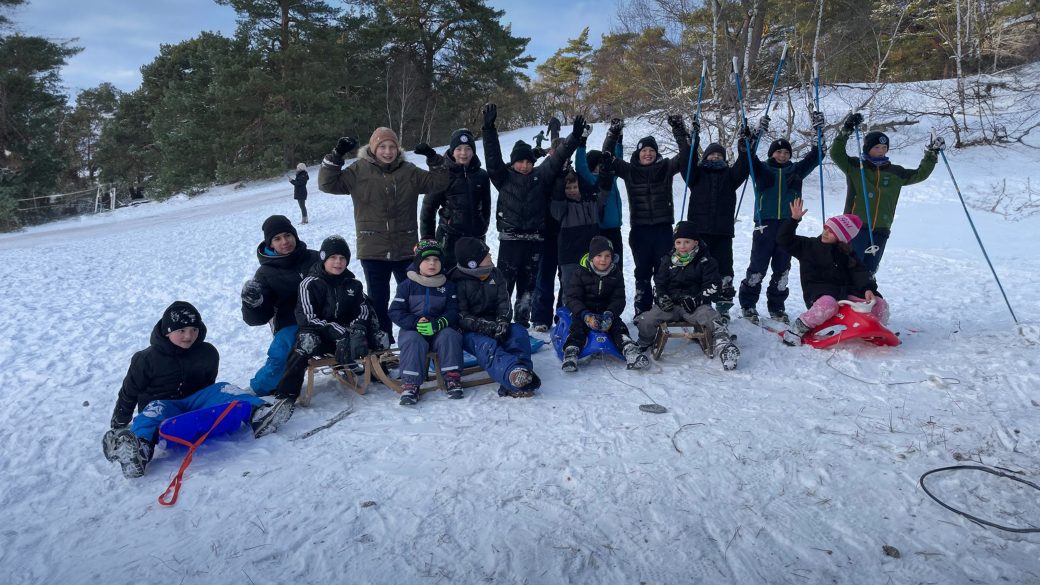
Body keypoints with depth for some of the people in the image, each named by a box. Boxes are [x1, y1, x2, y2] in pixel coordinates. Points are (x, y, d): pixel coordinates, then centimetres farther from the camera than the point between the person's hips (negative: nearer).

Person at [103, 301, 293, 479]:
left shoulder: (208, 353, 3)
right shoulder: (147, 359, -4)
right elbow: (129, 392, 6)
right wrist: (119, 424, 12)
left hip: (195, 401, 2)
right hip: (163, 404, -2)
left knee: (222, 389, -20)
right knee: (155, 409, -34)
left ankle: (258, 414, -47)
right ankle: (140, 447, -66)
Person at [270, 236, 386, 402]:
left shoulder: (353, 284, 8)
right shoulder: (310, 284, -6)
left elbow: (363, 309, 4)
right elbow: (307, 317, -13)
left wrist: (358, 329, -20)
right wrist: (337, 331, -25)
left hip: (346, 333, 4)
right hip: (318, 333, -4)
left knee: (381, 339, -15)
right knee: (308, 341, -38)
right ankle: (286, 394, -33)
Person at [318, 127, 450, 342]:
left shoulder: (409, 171, 4)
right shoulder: (359, 171, -1)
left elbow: (438, 182, 4)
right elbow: (328, 183, -5)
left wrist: (434, 159, -11)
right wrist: (336, 156, -16)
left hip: (405, 249, 2)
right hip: (373, 251, -1)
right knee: (378, 300, 8)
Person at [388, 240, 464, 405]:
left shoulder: (448, 286, 8)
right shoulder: (407, 285, 4)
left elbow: (453, 311, -2)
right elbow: (395, 311, -3)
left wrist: (438, 324, -23)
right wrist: (415, 323, -21)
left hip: (439, 330, 1)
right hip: (412, 329, -1)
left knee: (449, 335, -29)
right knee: (413, 341, -33)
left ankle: (453, 378, -23)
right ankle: (410, 384, -35)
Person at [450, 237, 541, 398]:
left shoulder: (495, 274, 10)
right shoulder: (458, 282, -7)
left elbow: (504, 302, 3)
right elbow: (461, 316, -13)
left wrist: (502, 322, -19)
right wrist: (487, 327, -26)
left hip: (493, 325, 5)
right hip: (469, 332, -5)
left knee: (519, 333, -24)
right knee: (486, 345, -36)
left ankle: (522, 375, -46)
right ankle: (513, 372, -65)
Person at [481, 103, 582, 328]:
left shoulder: (540, 175, 9)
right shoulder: (504, 176, 3)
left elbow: (557, 159, 6)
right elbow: (493, 156, -8)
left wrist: (574, 137, -2)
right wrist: (489, 128, -18)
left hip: (534, 239, 3)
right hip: (510, 238, -3)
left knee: (527, 284, 11)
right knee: (505, 282, -4)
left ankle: (522, 322, 21)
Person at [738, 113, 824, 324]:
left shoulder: (796, 170, 15)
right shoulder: (762, 169, 7)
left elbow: (814, 156, 12)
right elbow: (749, 155, -6)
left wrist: (819, 131, 2)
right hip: (765, 224, -3)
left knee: (782, 269, 7)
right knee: (758, 267, -4)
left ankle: (776, 306, 16)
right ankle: (748, 304, 5)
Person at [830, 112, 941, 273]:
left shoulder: (895, 173, 15)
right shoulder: (855, 166, 3)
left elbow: (920, 174, 24)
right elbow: (836, 154, -10)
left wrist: (931, 154, 16)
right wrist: (845, 131, -18)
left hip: (880, 231, 5)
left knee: (869, 272, 9)